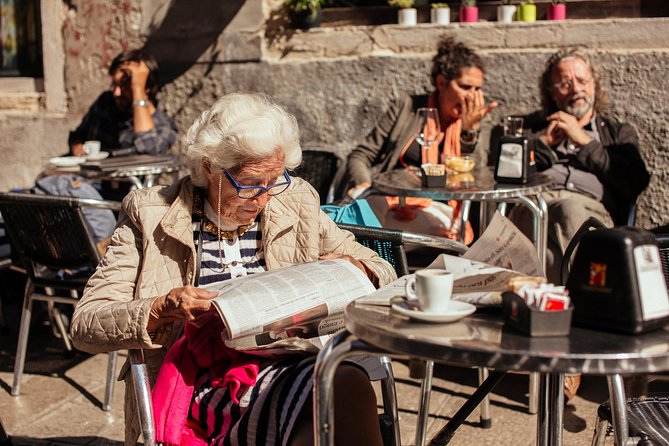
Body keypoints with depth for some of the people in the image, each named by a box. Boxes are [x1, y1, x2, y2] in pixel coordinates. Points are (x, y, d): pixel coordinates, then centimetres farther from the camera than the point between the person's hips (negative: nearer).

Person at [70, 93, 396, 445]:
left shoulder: (297, 203, 14)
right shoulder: (151, 215, 4)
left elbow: (383, 273, 21)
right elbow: (85, 325, 1)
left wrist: (350, 267, -3)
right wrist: (162, 310, -17)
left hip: (289, 365, 4)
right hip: (205, 387, -4)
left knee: (348, 385, -35)